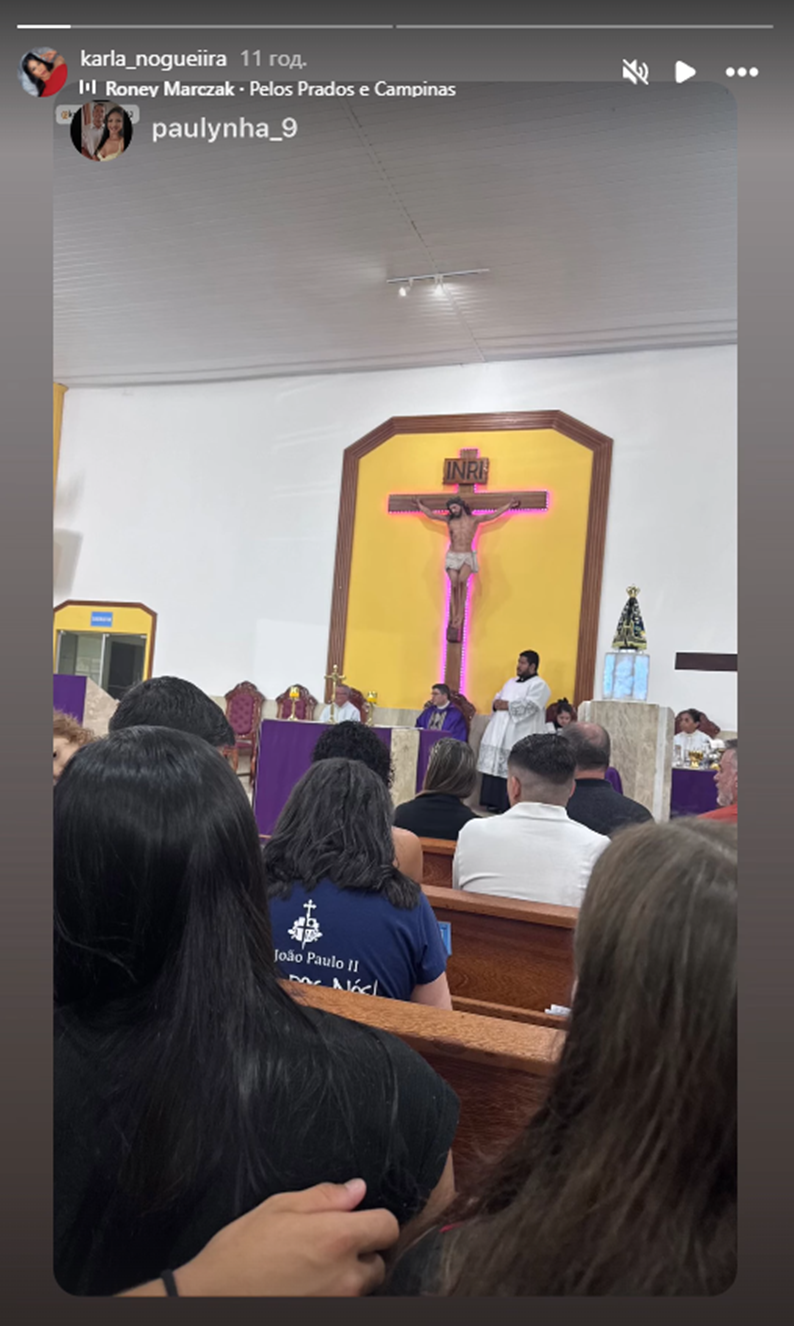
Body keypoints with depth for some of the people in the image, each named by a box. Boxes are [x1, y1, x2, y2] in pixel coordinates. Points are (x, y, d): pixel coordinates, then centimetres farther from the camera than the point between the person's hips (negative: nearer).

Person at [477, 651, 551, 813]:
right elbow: (497, 699, 18)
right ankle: (494, 802, 14)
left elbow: (526, 707, -18)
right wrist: (497, 704, -5)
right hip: (500, 735, 8)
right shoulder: (511, 682, 21)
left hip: (519, 738, -8)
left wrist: (506, 705, -10)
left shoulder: (539, 685, -5)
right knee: (495, 767, 7)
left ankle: (509, 806, -2)